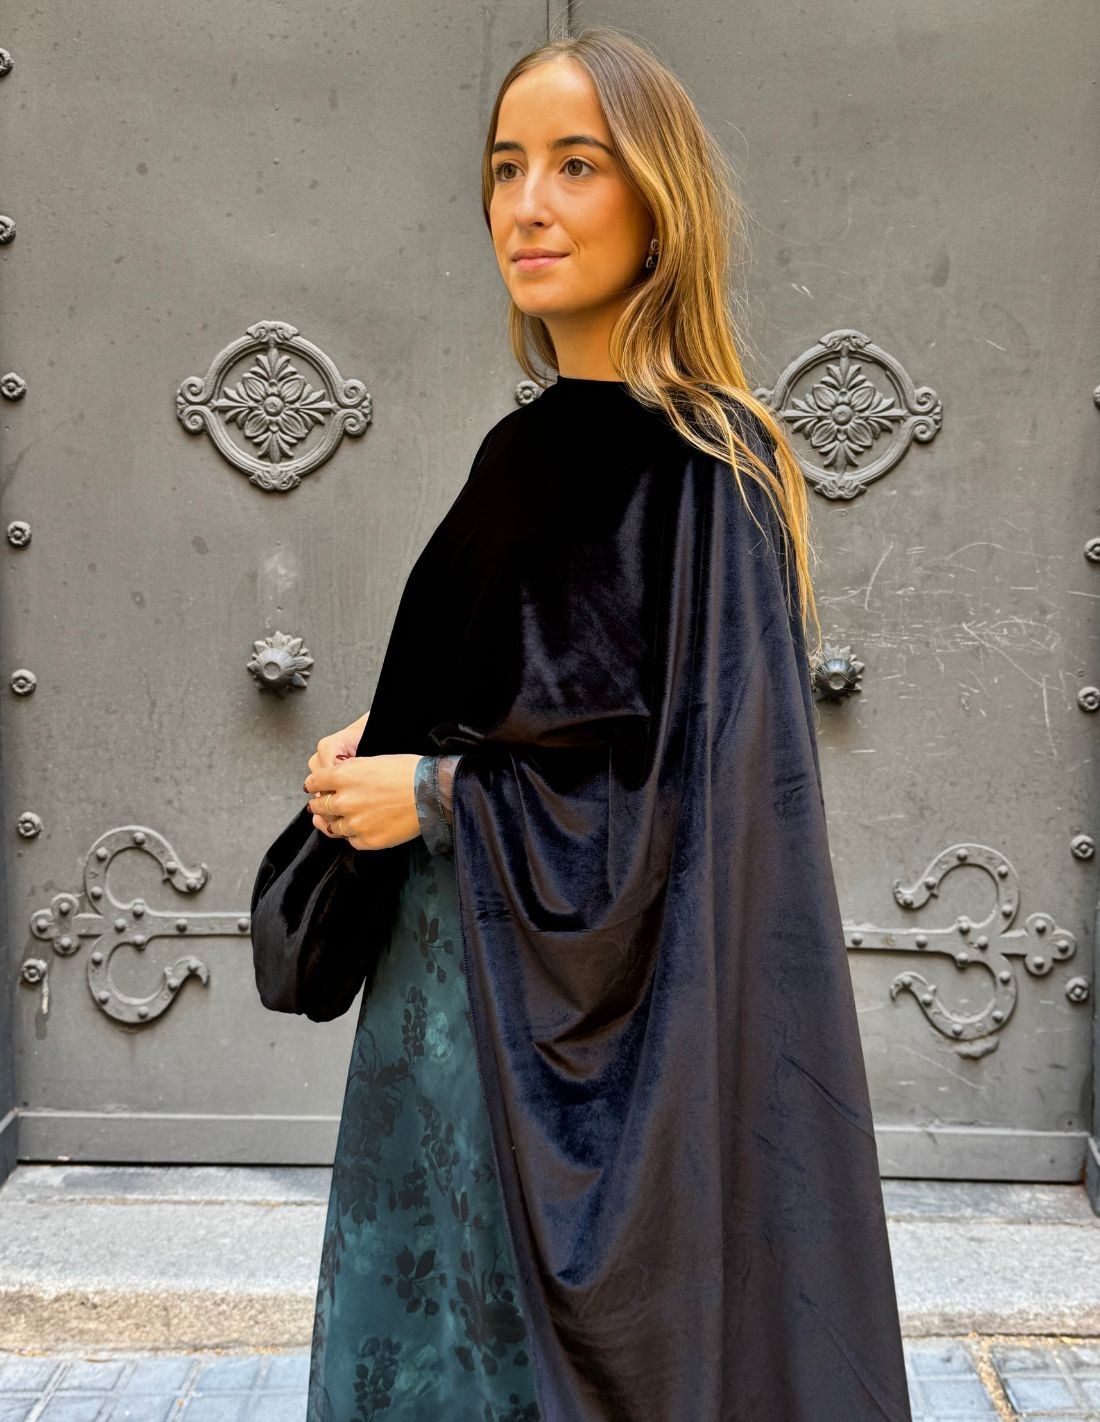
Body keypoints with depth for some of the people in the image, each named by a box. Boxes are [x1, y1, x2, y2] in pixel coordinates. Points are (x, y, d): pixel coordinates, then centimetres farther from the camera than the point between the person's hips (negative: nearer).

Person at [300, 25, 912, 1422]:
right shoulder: (544, 440, 8)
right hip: (471, 980, 8)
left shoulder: (701, 465, -16)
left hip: (614, 1007, -8)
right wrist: (389, 747, 1)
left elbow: (692, 781, -19)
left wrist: (437, 795, -15)